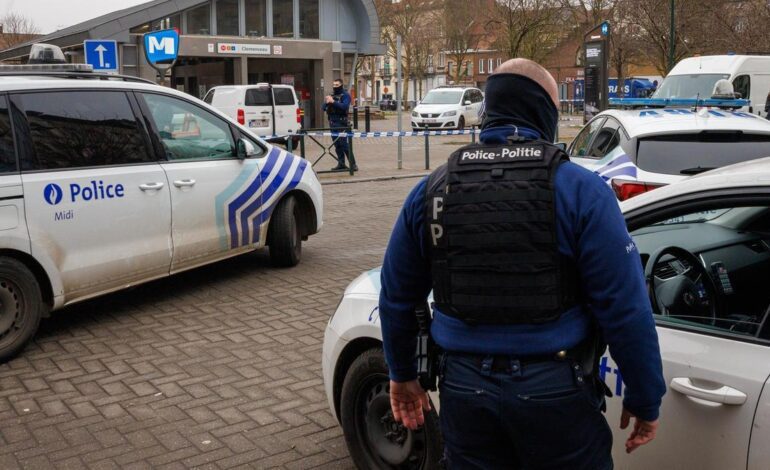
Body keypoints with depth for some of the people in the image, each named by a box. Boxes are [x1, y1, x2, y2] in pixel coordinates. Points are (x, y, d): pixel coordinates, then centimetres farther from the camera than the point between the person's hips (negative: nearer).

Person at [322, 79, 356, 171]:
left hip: (341, 123, -7)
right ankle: (341, 164, 14)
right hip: (332, 122, 7)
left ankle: (353, 164, -9)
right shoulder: (331, 95, 17)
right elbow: (324, 108, 13)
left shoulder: (345, 95, -3)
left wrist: (333, 102, -24)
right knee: (337, 145, 8)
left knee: (344, 144, -11)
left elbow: (344, 106, -19)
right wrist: (326, 102, -9)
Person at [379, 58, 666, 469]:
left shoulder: (431, 190, 1)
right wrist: (644, 400, -2)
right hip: (555, 390, -3)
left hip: (465, 388, 3)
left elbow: (397, 297, 8)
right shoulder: (580, 190, -10)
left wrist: (402, 374, 20)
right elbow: (625, 309, -13)